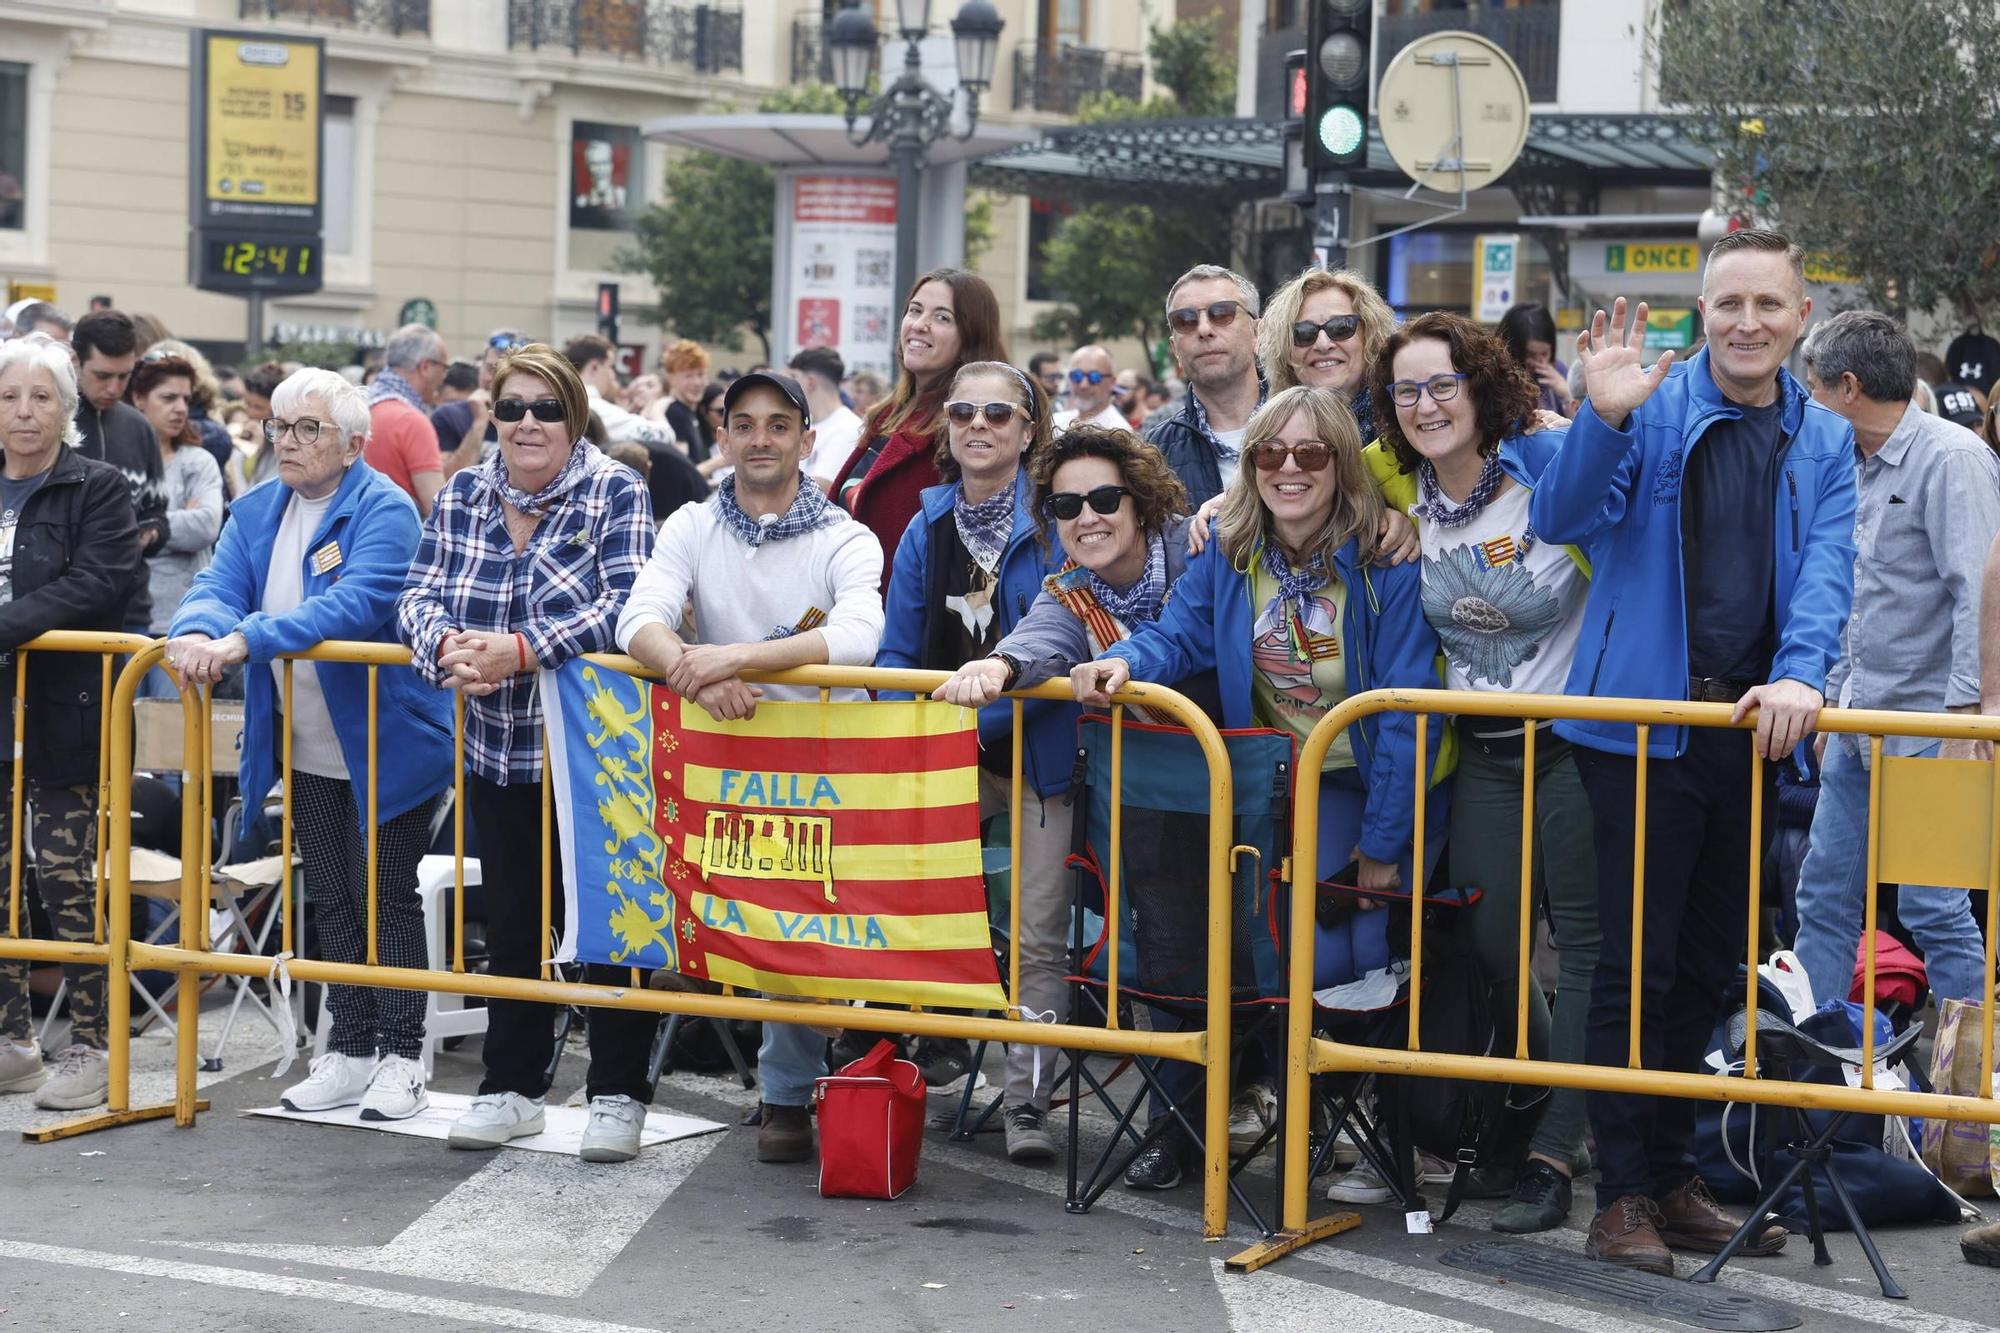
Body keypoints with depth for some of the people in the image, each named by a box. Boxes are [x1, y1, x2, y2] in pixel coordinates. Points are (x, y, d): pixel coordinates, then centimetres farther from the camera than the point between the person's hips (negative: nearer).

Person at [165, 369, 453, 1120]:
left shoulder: (384, 511, -15)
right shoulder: (256, 513, 7)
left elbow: (356, 606, -30)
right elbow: (217, 587, -4)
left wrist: (243, 642, -38)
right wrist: (199, 633, -29)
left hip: (384, 746, -7)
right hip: (305, 752, 7)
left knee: (386, 901, 1)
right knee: (333, 903, 14)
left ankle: (401, 1059, 10)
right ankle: (350, 1052, 24)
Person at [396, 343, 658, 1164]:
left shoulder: (616, 494, -7)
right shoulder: (462, 496, 6)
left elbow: (625, 605, -20)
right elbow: (420, 595, 1)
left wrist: (518, 650, -30)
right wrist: (446, 646, -22)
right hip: (499, 751, 4)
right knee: (512, 924, 12)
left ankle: (618, 1095, 11)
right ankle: (511, 1088, 23)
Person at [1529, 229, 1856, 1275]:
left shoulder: (1823, 442, 10)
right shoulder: (1652, 409, -3)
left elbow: (1826, 569, -2)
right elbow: (1560, 519, -11)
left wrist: (1800, 674, -20)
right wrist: (1602, 419, -28)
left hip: (1749, 729, 5)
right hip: (1642, 724, -5)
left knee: (1708, 965, 13)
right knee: (1638, 963, -3)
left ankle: (1670, 1173, 24)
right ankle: (1622, 1194, 4)